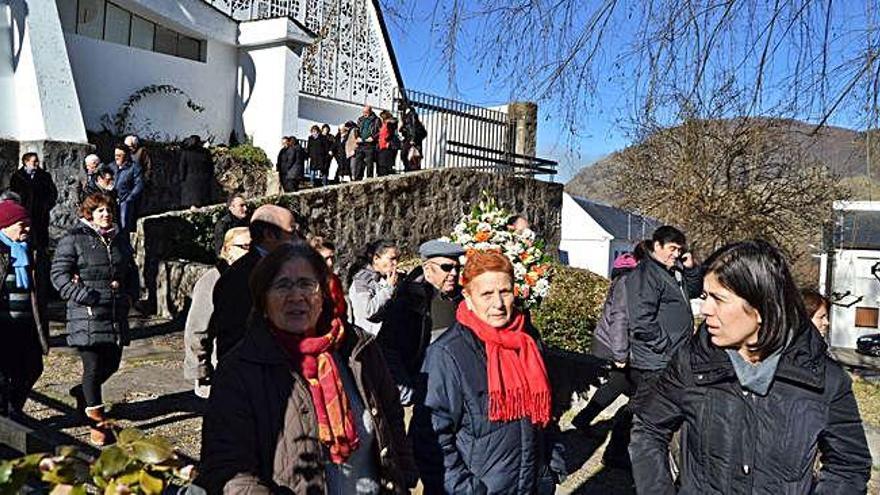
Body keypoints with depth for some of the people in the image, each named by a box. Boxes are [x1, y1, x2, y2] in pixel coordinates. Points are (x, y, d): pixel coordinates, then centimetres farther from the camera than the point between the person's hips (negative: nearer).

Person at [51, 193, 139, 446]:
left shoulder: (120, 241, 15)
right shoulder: (73, 240, -3)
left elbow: (132, 273, 25)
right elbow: (58, 273, -8)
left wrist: (130, 295, 10)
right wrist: (80, 295, -16)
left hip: (117, 315, 6)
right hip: (87, 315, -6)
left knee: (111, 365, 12)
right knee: (93, 367, -2)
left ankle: (83, 392, 41)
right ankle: (98, 423, 9)